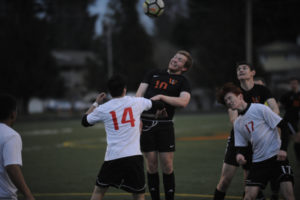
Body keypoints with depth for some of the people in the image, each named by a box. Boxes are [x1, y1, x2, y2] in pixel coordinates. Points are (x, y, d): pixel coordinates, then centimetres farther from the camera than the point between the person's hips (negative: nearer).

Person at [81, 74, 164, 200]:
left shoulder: (103, 109, 3)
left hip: (113, 158, 0)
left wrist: (96, 103, 34)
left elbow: (85, 121, 21)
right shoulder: (136, 102, 5)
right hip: (134, 156, 0)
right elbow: (159, 105, 22)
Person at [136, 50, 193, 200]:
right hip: (146, 122, 2)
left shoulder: (182, 81, 7)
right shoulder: (154, 74, 18)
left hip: (164, 124, -2)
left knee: (167, 166, -3)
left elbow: (183, 102, -12)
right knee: (151, 165, 3)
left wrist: (161, 97, -16)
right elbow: (139, 95, 11)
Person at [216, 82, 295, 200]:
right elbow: (242, 145, 16)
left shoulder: (260, 109, -7)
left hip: (276, 156, -5)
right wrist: (240, 155, -8)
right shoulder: (237, 123, 12)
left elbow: (284, 126, -7)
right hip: (258, 161, 5)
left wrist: (283, 149, -16)